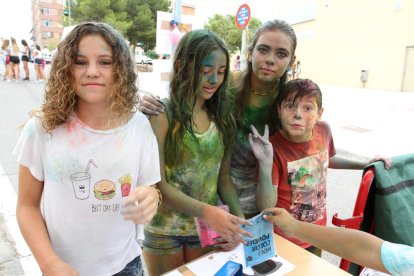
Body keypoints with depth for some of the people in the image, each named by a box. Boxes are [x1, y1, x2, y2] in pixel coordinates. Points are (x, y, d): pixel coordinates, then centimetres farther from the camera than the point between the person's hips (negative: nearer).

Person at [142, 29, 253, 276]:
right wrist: (207, 211, -30)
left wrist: (240, 217, -12)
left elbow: (222, 175, 2)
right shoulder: (162, 116, -16)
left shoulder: (222, 117, -2)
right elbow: (156, 183, -19)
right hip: (164, 232, -3)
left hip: (207, 231, 4)